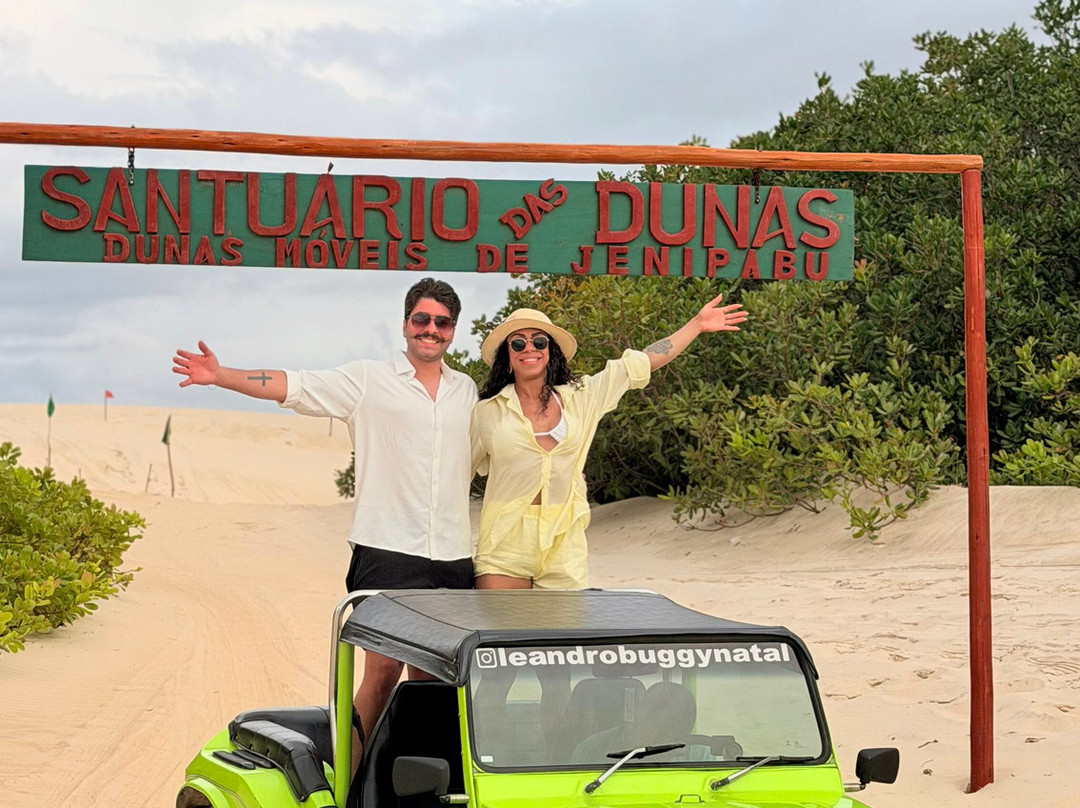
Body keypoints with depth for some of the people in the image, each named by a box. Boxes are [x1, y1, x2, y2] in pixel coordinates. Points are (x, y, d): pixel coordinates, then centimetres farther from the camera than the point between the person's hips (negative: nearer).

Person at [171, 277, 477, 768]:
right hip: (389, 550, -4)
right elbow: (291, 386, -7)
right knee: (383, 669, -9)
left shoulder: (466, 391, 16)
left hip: (453, 557, 4)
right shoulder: (367, 380, 3)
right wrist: (221, 376, -17)